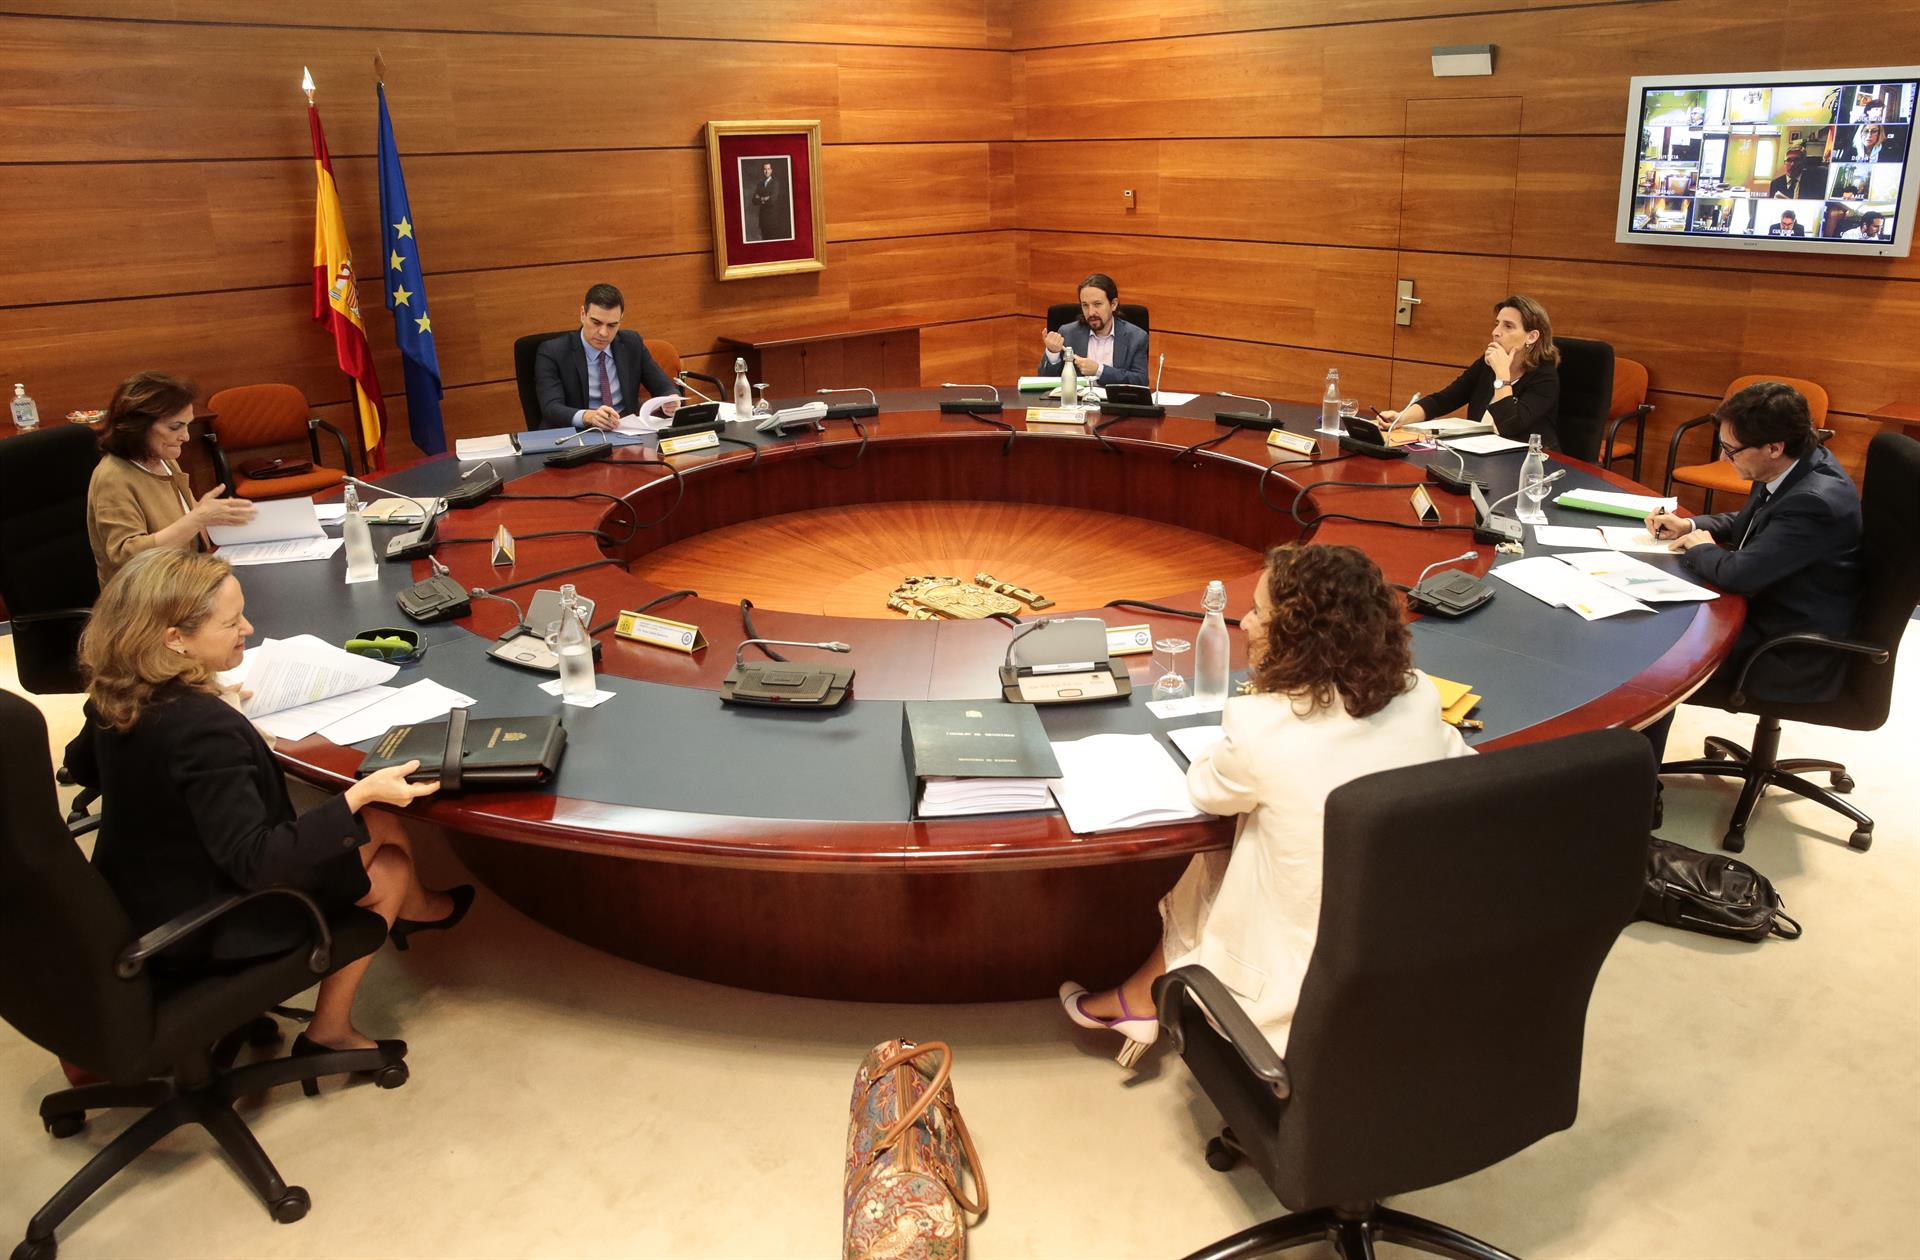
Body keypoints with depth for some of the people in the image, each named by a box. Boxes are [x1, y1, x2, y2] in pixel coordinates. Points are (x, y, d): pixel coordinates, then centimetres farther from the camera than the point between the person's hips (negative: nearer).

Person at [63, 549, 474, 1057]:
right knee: (389, 871, 9)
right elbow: (254, 862, -32)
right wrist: (359, 795, -35)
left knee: (380, 826, 11)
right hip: (203, 934, -8)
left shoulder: (115, 698, -7)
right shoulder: (206, 728, -34)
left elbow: (82, 766, 15)